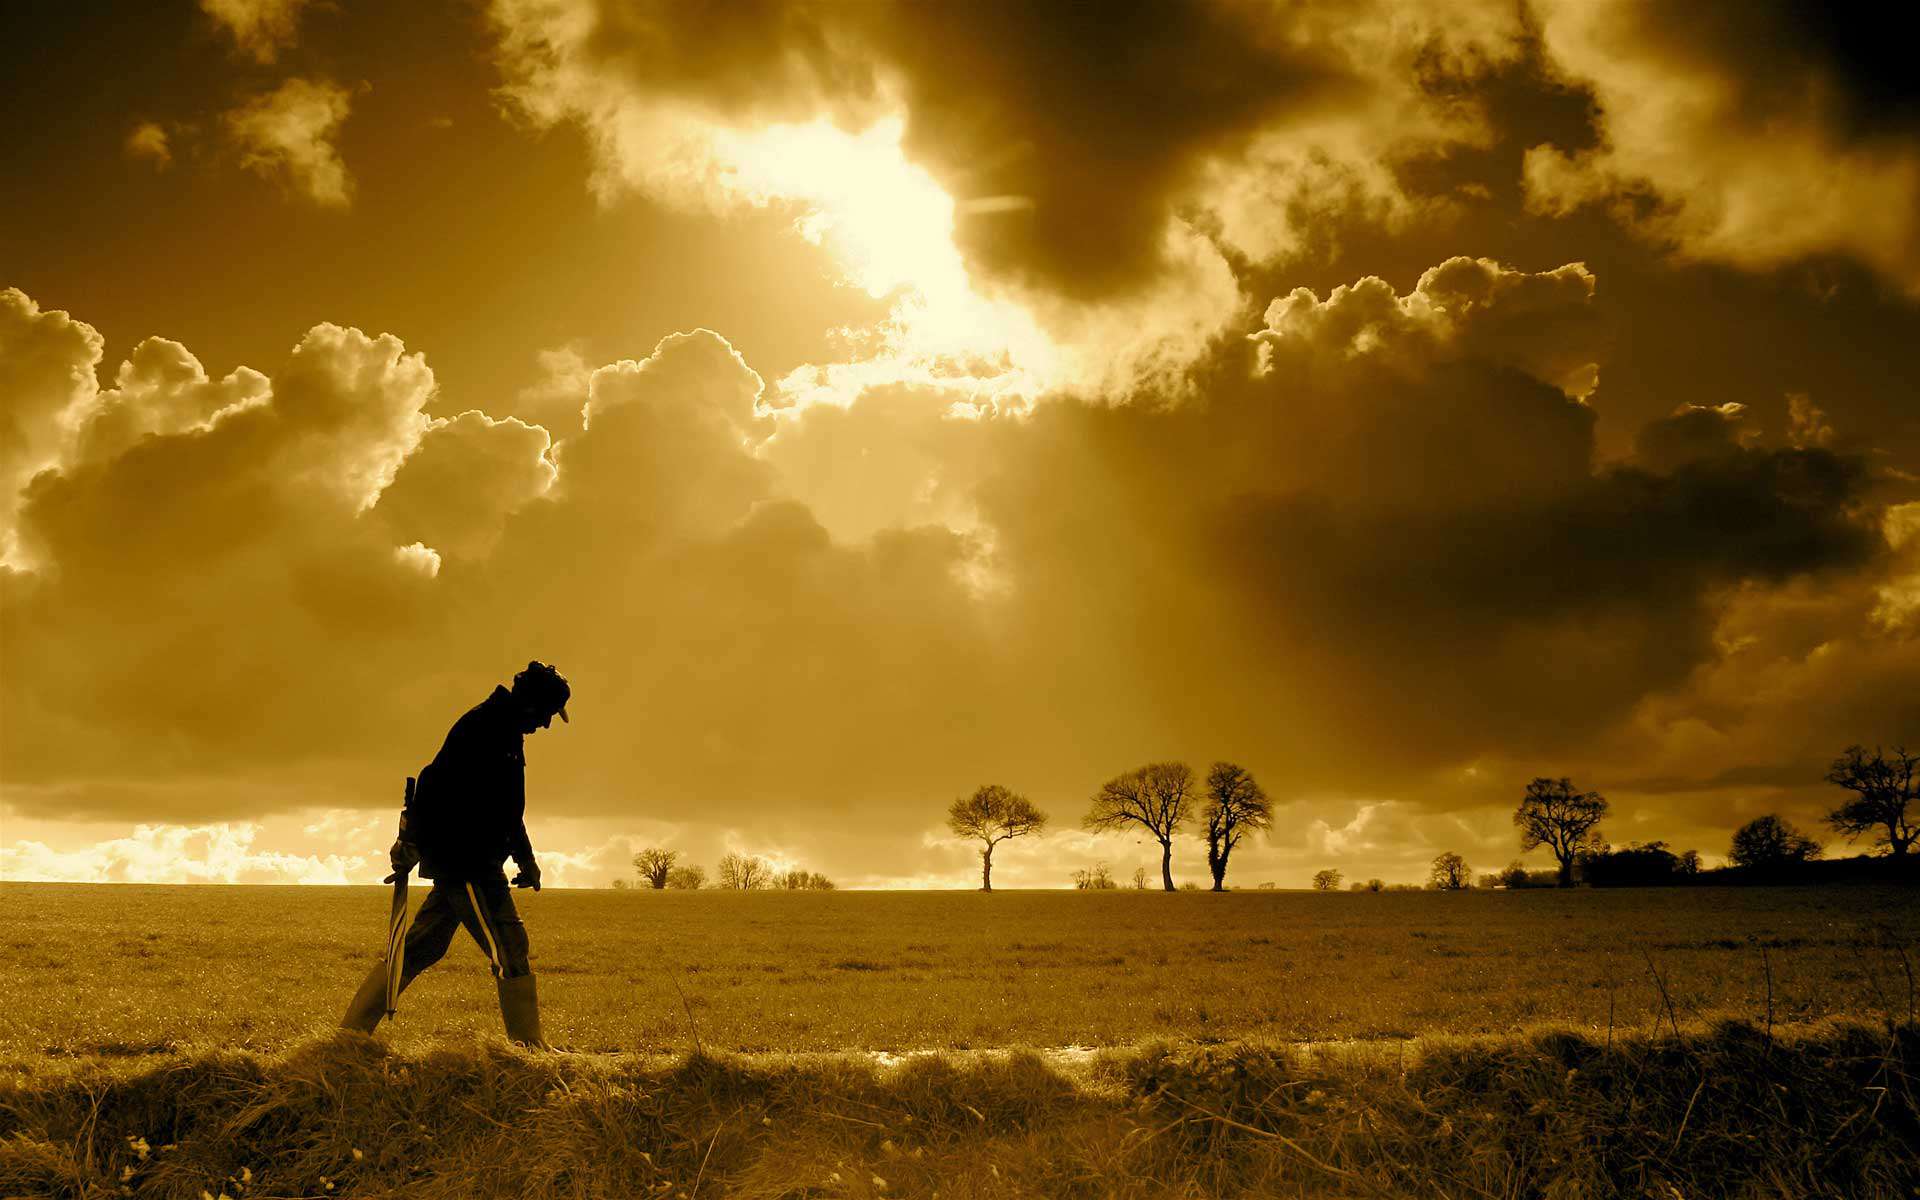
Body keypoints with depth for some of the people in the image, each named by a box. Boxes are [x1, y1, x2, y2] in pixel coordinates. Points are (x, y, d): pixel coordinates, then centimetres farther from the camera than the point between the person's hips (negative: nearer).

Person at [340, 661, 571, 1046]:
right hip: (464, 859, -11)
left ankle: (351, 1031, 16)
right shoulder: (483, 726, -12)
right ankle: (530, 1048, -5)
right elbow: (435, 784, -20)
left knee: (422, 947, 12)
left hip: (468, 863, 11)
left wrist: (526, 859, 24)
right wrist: (409, 843, -22)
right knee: (509, 949, -8)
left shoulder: (505, 733, 21)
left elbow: (507, 810, 28)